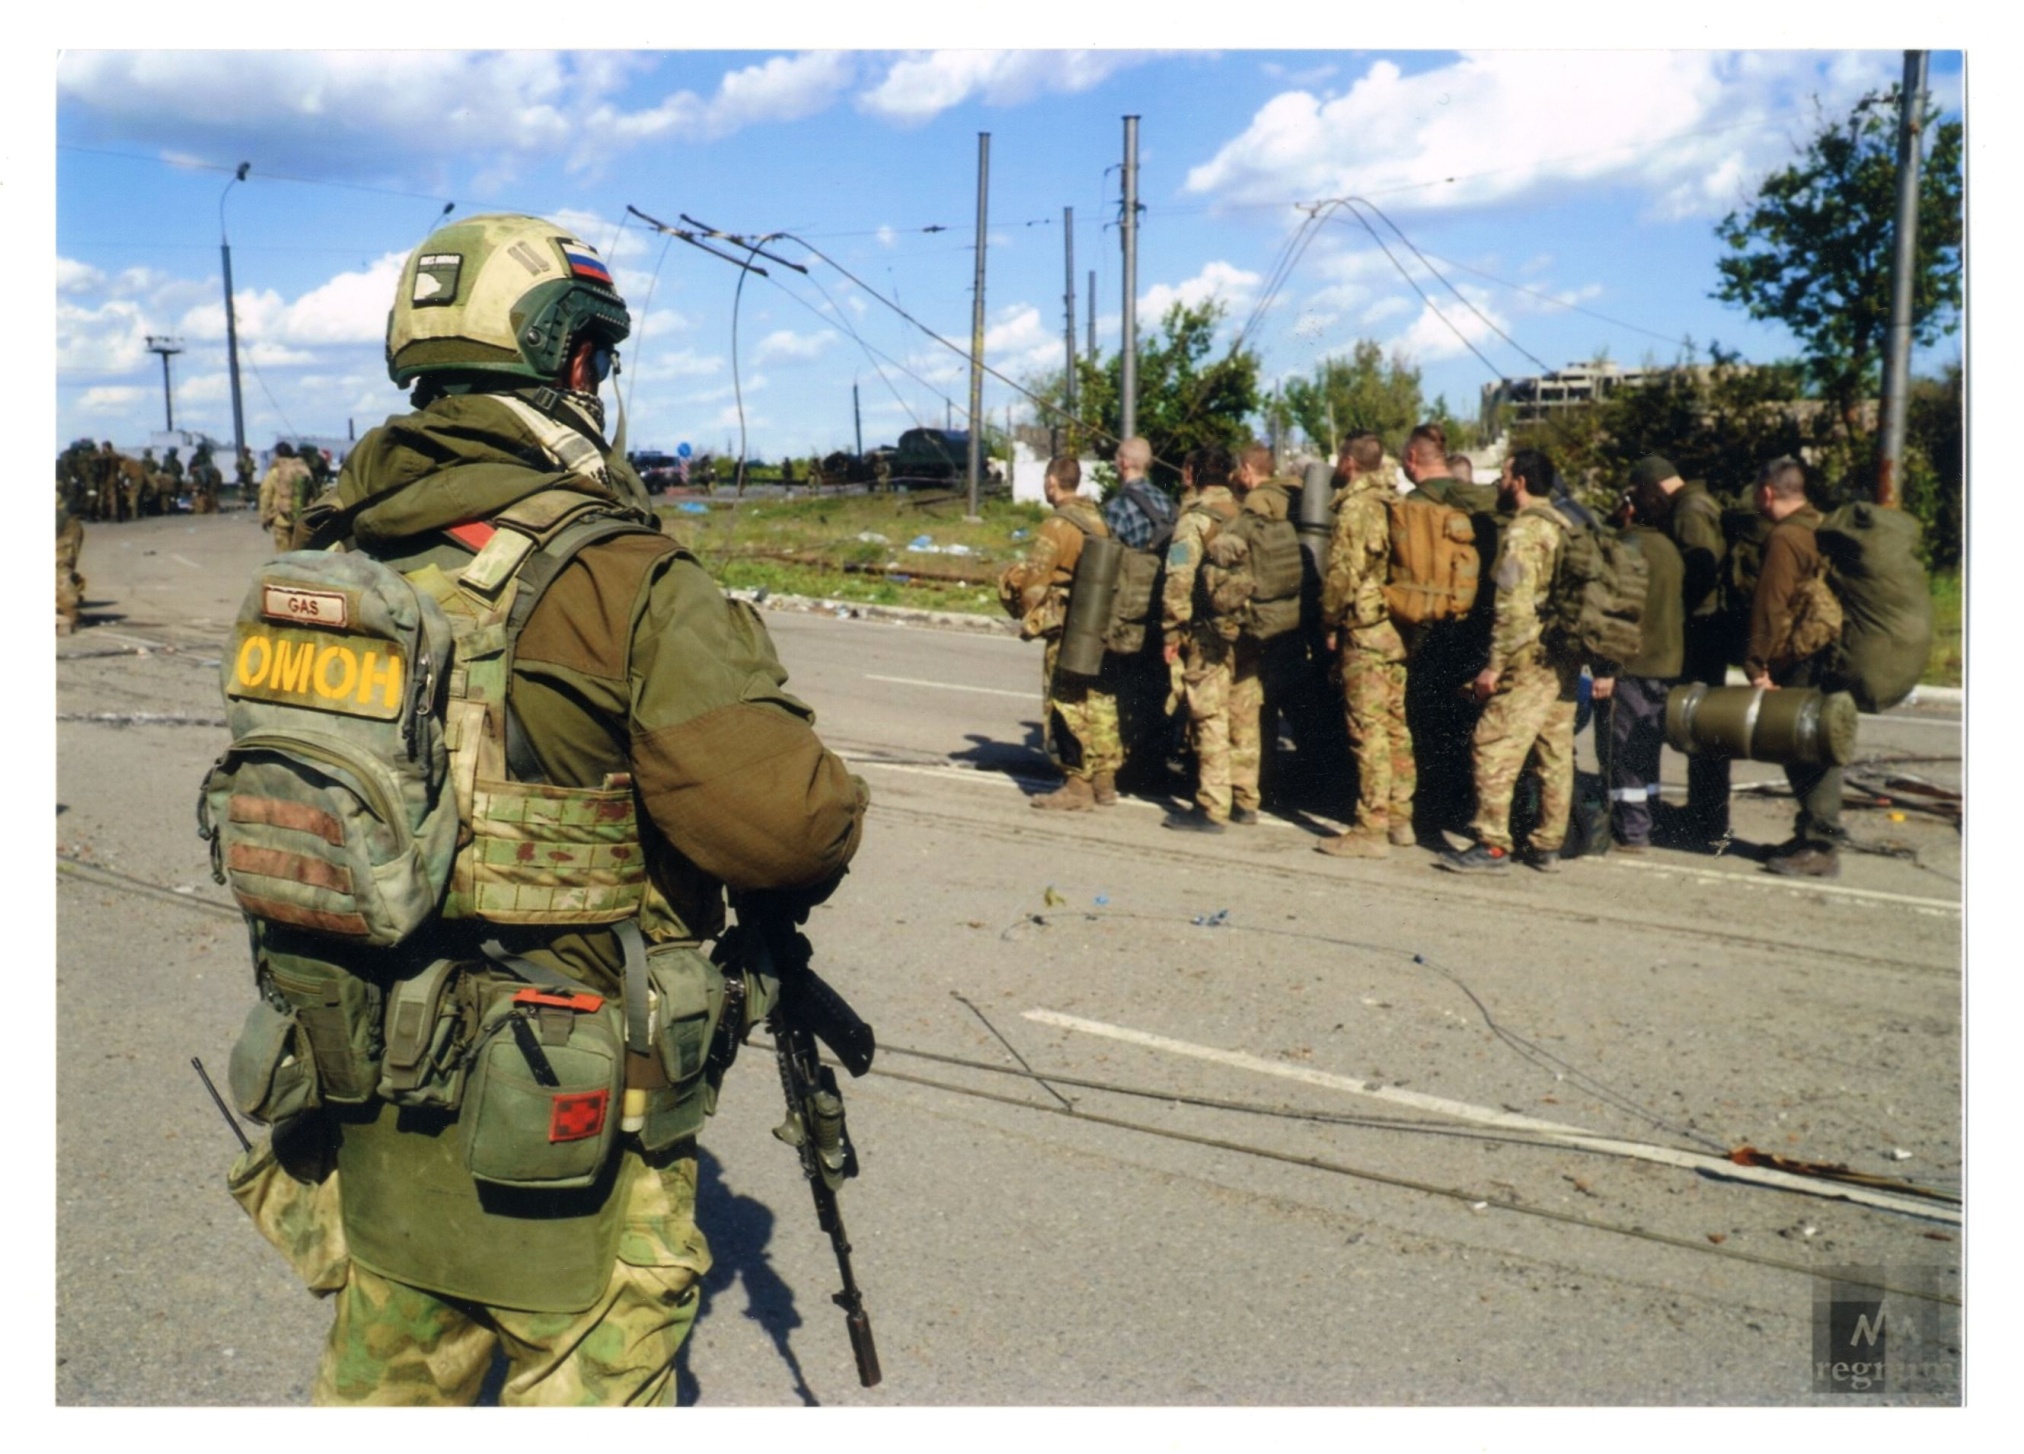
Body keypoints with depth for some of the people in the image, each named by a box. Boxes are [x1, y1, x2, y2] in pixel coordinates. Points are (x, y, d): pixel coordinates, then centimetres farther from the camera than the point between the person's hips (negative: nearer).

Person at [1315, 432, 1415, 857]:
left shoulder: (1355, 506, -12)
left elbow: (1343, 572, -17)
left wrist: (1331, 622, -3)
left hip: (1365, 630, -8)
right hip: (1399, 629, 8)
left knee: (1369, 731, -6)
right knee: (1396, 726, 13)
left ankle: (1371, 830, -4)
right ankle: (1400, 818, 21)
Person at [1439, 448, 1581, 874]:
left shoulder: (1523, 530, -12)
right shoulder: (1564, 527, 16)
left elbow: (1515, 605, -20)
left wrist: (1495, 663, -18)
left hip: (1531, 659, -9)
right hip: (1566, 659, 10)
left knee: (1495, 747, -7)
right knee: (1556, 752, 10)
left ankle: (1492, 845, -7)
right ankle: (1548, 846, 16)